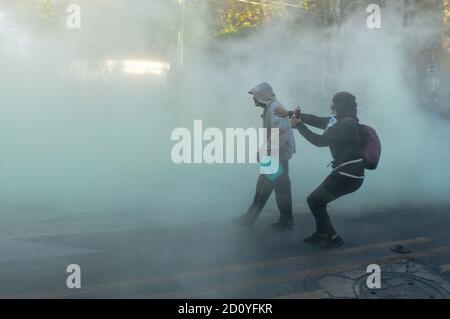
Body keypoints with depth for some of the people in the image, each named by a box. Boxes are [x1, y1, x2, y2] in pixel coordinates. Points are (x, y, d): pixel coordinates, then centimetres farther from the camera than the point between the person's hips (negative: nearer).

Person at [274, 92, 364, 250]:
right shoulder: (340, 120, 9)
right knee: (318, 199, 17)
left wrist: (299, 126, -13)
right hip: (345, 172, 9)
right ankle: (321, 235, 27)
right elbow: (316, 120, 18)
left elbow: (321, 141, -22)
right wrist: (290, 113, 18)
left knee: (314, 200, -1)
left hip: (348, 175, -9)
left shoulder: (347, 124, -19)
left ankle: (333, 238, 4)